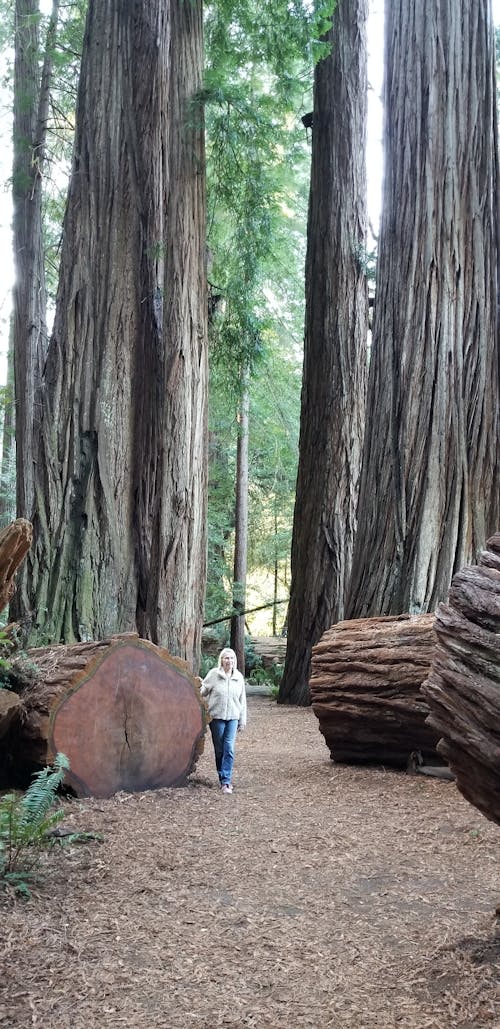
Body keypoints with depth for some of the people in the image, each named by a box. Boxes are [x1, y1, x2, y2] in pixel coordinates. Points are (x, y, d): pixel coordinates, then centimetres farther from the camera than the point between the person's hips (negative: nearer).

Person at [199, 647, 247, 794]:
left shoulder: (239, 677, 5)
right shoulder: (213, 674, -3)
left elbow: (242, 700, 11)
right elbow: (204, 691, 4)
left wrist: (242, 721, 12)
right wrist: (200, 686, -20)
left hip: (233, 717, 1)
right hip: (217, 717, -1)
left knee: (229, 749, -8)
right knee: (219, 750, 5)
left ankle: (226, 781, -6)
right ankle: (224, 778, 19)